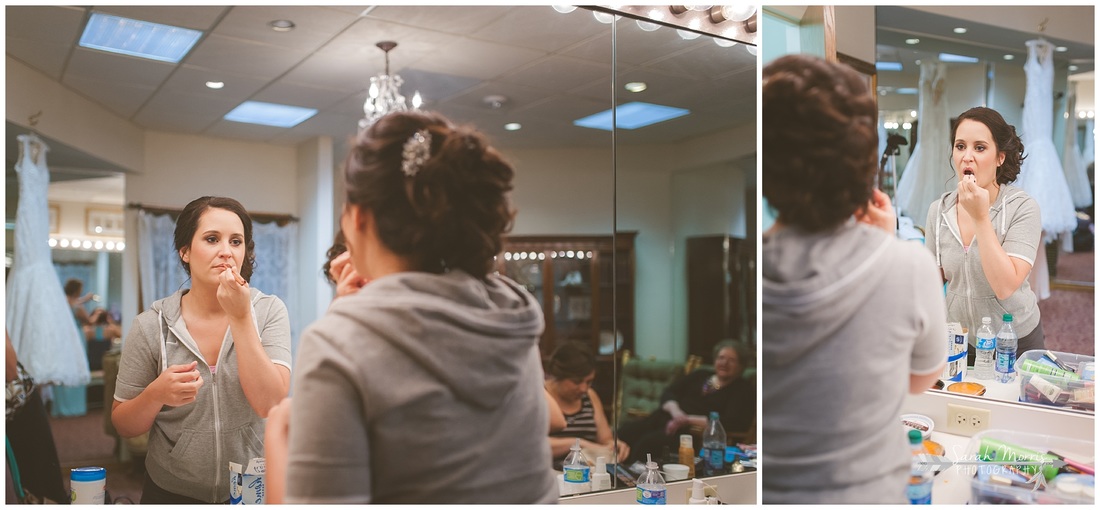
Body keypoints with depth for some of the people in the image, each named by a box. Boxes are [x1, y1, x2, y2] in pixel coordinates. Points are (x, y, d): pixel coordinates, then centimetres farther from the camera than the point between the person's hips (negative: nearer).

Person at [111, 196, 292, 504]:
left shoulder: (269, 312, -12)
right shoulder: (151, 326, -11)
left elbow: (271, 406, -23)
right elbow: (123, 426, -2)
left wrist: (241, 318, -27)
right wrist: (157, 394, -23)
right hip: (171, 493, 0)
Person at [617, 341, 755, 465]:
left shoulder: (743, 389, 7)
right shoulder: (700, 375, 23)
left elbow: (733, 422, -9)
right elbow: (668, 393, 15)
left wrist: (688, 420, -14)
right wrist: (675, 411, -9)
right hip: (665, 418, 6)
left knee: (647, 443, -32)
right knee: (624, 432, -21)